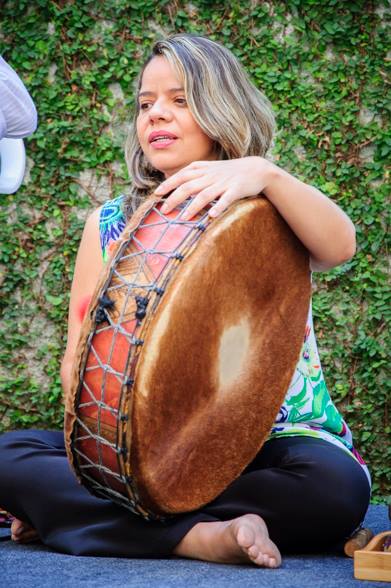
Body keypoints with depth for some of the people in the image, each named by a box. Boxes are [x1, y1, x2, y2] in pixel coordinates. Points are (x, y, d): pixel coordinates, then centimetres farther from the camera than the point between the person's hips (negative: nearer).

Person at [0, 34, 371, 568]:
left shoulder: (270, 214, 2)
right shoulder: (109, 225, 8)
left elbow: (339, 247, -22)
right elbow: (82, 358, 6)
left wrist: (265, 174, -39)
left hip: (272, 443, -2)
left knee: (335, 484, -35)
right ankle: (201, 537, -31)